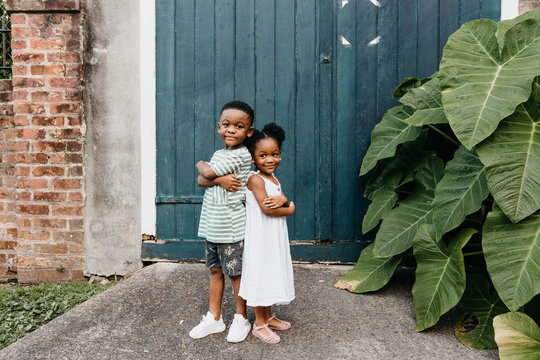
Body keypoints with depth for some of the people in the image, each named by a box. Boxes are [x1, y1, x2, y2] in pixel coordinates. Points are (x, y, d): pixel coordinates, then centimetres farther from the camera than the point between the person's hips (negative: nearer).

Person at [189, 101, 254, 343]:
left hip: (232, 229, -7)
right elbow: (200, 181, 1)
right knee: (215, 271, 16)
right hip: (211, 227, 7)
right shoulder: (218, 154, 12)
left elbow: (206, 173, -17)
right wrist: (219, 179, -17)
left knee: (236, 274, 6)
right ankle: (214, 318, 30)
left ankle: (241, 319, 24)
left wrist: (202, 165, 5)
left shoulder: (242, 155, -14)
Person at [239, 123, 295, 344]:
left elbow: (280, 204, 8)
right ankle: (259, 324, 16)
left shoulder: (274, 179, 11)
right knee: (260, 276, 1)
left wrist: (283, 200, -16)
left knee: (271, 275, 17)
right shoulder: (255, 179, -16)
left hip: (275, 237, 9)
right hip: (260, 237, -9)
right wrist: (289, 209, -8)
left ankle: (268, 316, 33)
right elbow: (266, 208, -23)